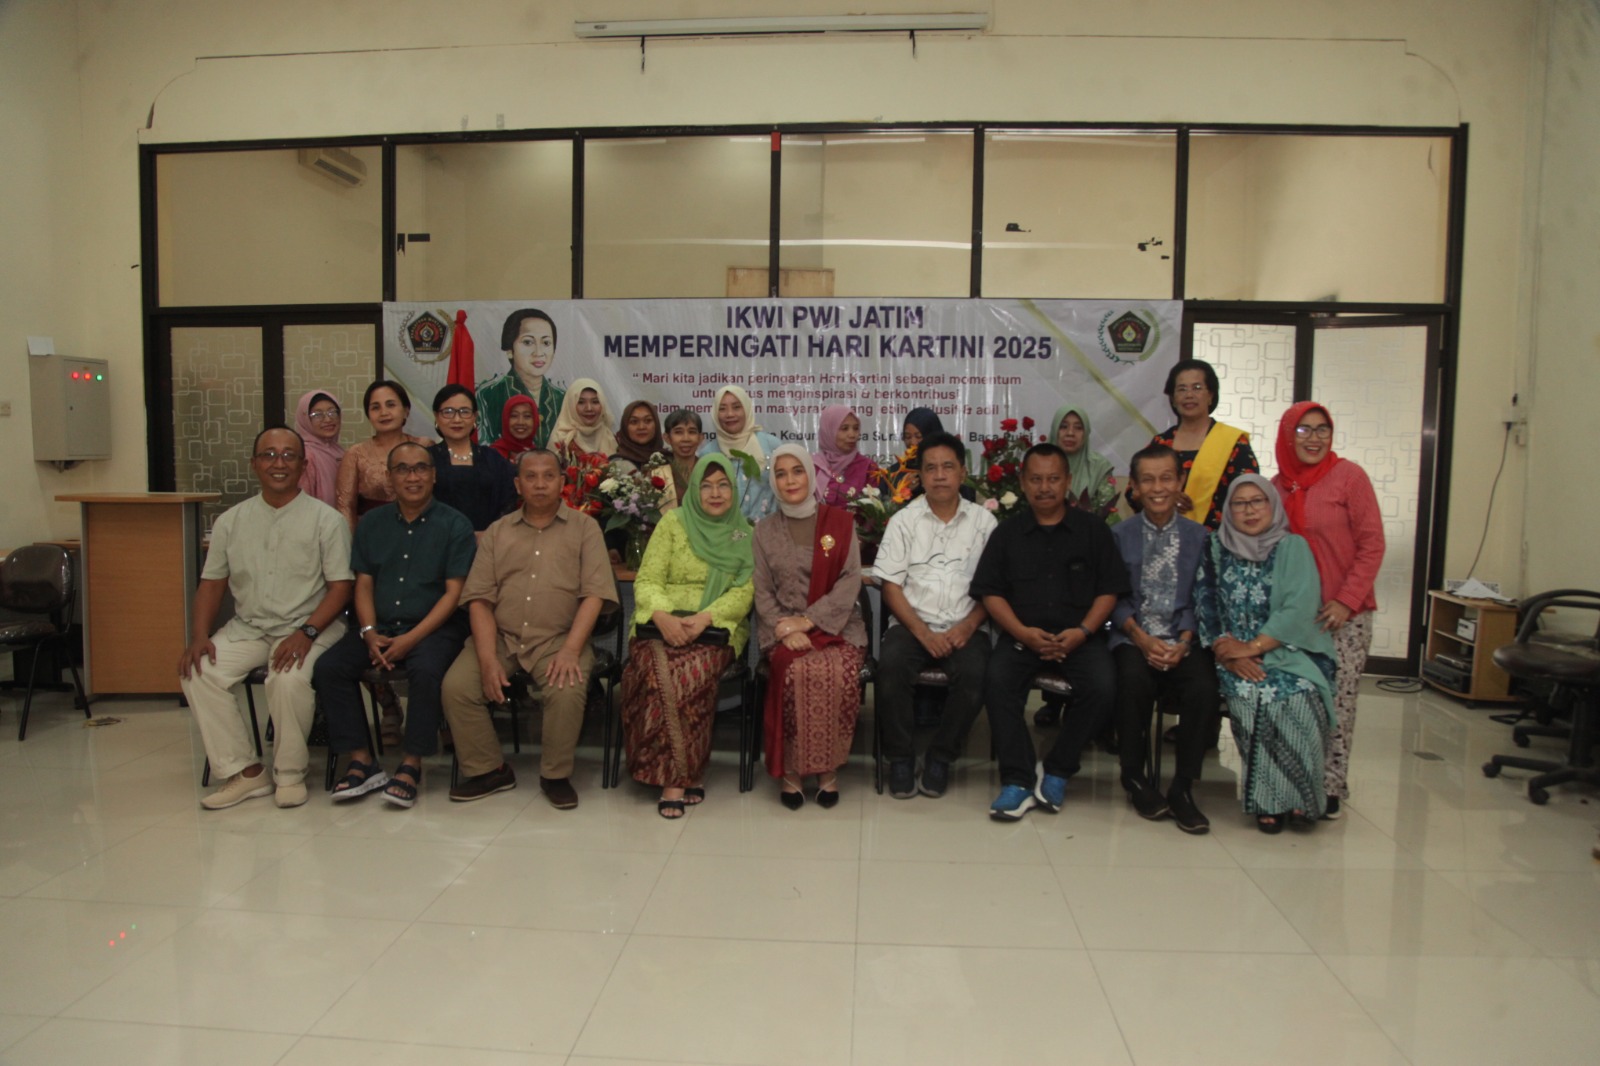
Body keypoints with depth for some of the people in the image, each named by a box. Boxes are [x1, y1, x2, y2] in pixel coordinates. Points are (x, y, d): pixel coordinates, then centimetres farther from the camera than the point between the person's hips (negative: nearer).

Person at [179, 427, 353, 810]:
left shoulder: (325, 519, -1)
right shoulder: (231, 521, 11)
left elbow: (340, 586, -6)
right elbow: (211, 583, 12)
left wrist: (307, 632, -20)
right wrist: (200, 637, -4)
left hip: (308, 627, -4)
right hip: (247, 628, 4)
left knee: (290, 679, -32)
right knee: (198, 672, -20)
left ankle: (289, 774, -10)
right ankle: (244, 772, -9)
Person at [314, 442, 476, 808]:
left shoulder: (454, 525, -1)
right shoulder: (372, 523, 13)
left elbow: (454, 592, -7)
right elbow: (363, 584, 10)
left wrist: (411, 639, -16)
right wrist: (369, 633, -7)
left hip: (433, 627, -4)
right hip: (380, 627, 5)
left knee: (425, 669, -34)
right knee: (329, 666, -18)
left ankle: (411, 765, -18)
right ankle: (362, 763, -9)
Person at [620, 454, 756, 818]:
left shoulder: (745, 534, 12)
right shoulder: (673, 522, 12)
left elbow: (744, 593, 1)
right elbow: (647, 580, 6)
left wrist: (704, 617, -16)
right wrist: (663, 616, -15)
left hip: (718, 628, 0)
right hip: (662, 625, 1)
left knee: (693, 670, -34)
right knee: (657, 669, -33)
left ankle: (676, 774, -19)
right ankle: (685, 772, -22)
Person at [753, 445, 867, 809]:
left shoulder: (840, 522, 7)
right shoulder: (765, 530, 11)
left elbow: (850, 582, -2)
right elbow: (762, 592, 6)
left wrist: (808, 621, -13)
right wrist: (785, 630, -13)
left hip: (835, 625, 0)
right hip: (783, 628, 1)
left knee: (838, 673, -31)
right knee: (796, 670, -31)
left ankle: (829, 769, -14)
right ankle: (791, 770, -18)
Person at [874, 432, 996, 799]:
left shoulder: (983, 521, 9)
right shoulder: (904, 520, 7)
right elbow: (891, 587, 1)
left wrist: (968, 626, -11)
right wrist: (923, 633, -12)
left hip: (963, 628, 0)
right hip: (912, 624, 0)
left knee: (975, 673, -30)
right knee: (891, 666, -30)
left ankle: (941, 757, -8)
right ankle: (900, 758, -11)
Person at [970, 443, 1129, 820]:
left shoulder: (1093, 530, 11)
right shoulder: (1008, 532, 12)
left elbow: (1109, 590, 7)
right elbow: (991, 592, 6)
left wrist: (1082, 631, -10)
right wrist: (1022, 632, -10)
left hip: (1079, 636, 0)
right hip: (1022, 635, 0)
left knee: (1101, 686, -28)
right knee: (997, 680, -30)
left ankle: (1057, 771, -9)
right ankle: (1017, 781, -22)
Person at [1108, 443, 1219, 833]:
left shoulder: (1199, 536, 12)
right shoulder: (1120, 535, 11)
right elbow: (1115, 598, 3)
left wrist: (1184, 642, -13)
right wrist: (1142, 639, -12)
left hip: (1183, 640, 1)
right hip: (1134, 638, -1)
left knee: (1203, 686, -30)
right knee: (1134, 679, -34)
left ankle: (1183, 787, -11)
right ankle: (1135, 777, -10)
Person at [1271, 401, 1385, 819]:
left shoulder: (1349, 476, -5)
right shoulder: (1278, 484, 6)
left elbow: (1372, 545, -6)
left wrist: (1346, 601, -12)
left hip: (1344, 614, -3)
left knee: (1336, 702, -2)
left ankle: (1331, 788, 10)